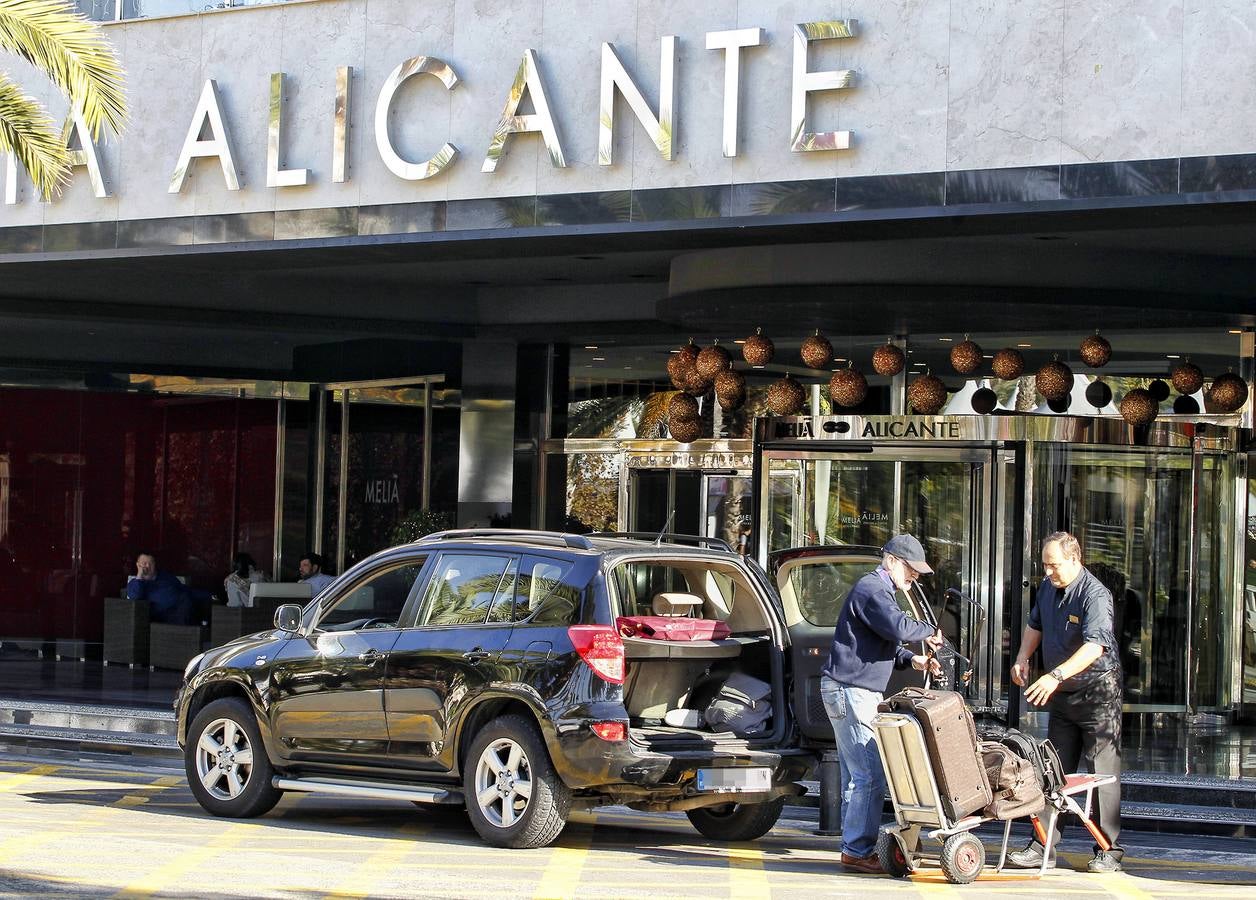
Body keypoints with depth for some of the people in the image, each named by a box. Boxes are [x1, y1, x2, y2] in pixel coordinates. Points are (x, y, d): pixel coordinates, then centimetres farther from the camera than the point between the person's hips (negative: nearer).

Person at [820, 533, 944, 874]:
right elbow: (898, 628, -27)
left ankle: (855, 849, 17)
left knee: (856, 775, 13)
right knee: (870, 775, -11)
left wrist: (912, 659, 7)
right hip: (850, 691, -11)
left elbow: (886, 641, 25)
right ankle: (857, 850, -10)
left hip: (858, 692, 11)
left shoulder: (880, 590, 22)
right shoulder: (871, 589, -13)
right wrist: (929, 631, -9)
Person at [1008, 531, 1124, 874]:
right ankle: (1044, 846, 8)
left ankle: (1108, 850, 1)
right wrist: (1022, 658, 6)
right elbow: (1035, 625, 24)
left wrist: (1056, 675, -41)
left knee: (1102, 771, -5)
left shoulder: (1095, 595, -19)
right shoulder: (1048, 588, 7)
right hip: (1061, 693, 8)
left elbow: (1094, 646, -32)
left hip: (1097, 691, -8)